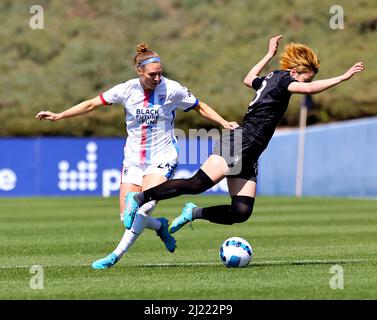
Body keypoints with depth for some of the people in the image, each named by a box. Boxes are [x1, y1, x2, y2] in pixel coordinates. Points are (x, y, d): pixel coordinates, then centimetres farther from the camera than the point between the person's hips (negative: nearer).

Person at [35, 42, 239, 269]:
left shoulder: (172, 90, -9)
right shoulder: (127, 90, -5)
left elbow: (200, 107, 7)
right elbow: (91, 105, 3)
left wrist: (224, 123, -5)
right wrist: (58, 116, 1)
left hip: (162, 159, -3)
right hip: (134, 160, 3)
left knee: (145, 207, -26)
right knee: (128, 218, -3)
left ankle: (117, 254, -15)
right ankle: (160, 225, 29)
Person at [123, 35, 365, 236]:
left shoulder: (269, 79, 21)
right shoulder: (281, 78, -5)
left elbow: (249, 79, 43)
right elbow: (311, 89, -23)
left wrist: (270, 54, 50)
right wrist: (343, 77, -20)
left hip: (247, 158, 10)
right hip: (239, 145, -10)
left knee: (241, 213, -2)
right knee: (197, 184, -19)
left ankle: (194, 213, 8)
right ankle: (139, 198, -14)